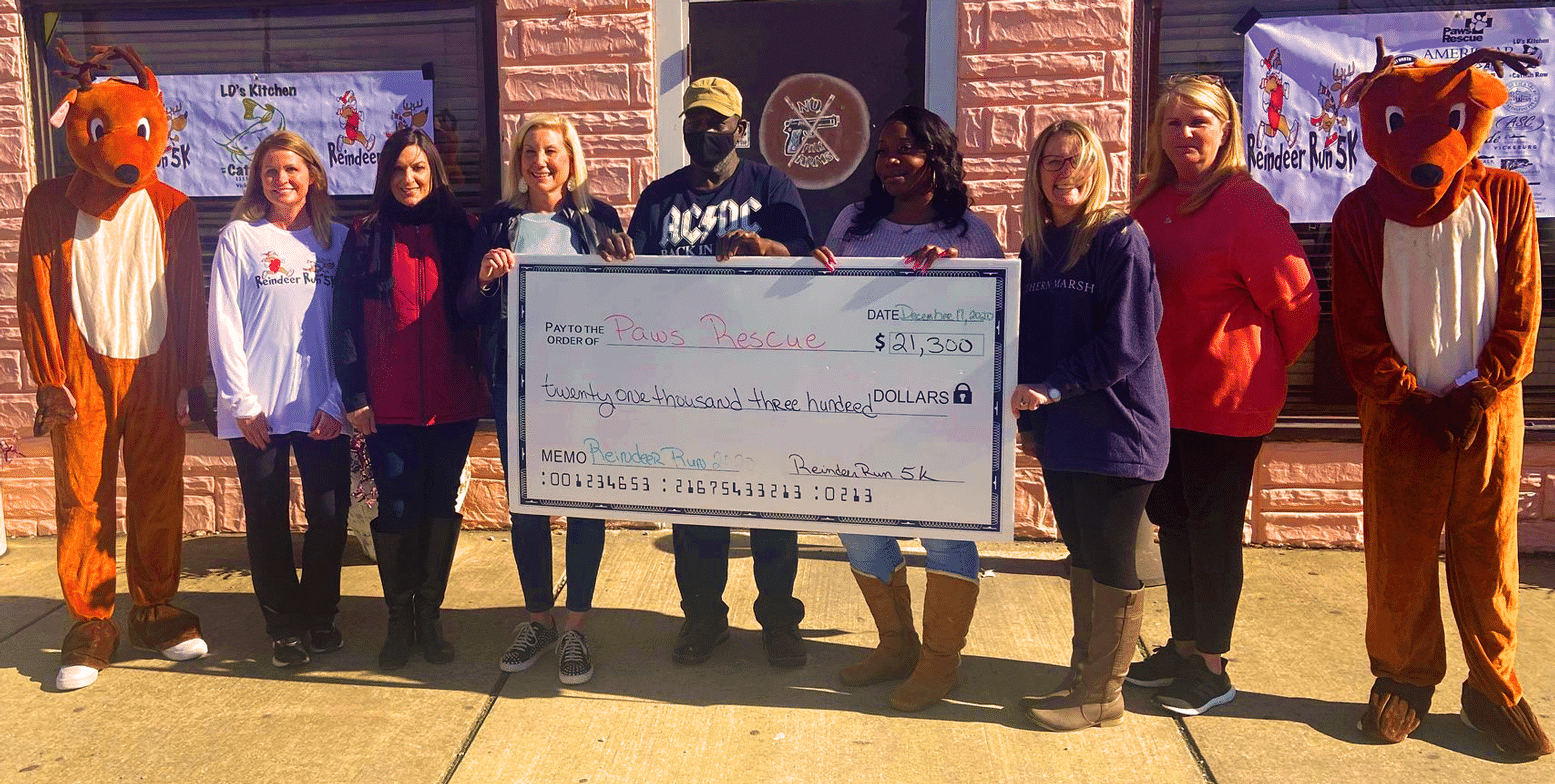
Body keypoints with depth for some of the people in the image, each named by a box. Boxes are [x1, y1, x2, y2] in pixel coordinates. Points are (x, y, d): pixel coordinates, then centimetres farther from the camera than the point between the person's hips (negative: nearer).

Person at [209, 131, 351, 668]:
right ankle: (285, 625, 19)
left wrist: (339, 400, -5)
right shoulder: (240, 237, 5)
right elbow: (223, 324, 0)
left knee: (330, 515, 2)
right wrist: (241, 402, -7)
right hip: (257, 410, -1)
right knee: (268, 520, 4)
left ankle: (320, 616, 21)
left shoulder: (338, 240, 8)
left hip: (323, 408, 1)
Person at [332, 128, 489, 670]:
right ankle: (399, 618, 17)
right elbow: (346, 320, 2)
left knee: (442, 504, 6)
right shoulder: (366, 236, 4)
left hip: (452, 398, 1)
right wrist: (355, 396, -4)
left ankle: (430, 615, 21)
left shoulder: (460, 230, 7)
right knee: (397, 508, -1)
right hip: (388, 402, -1)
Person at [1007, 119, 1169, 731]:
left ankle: (1102, 695, 13)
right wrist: (1030, 417, 5)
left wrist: (1052, 388, -18)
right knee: (1082, 555, 15)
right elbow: (1025, 338, 15)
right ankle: (1084, 673, 28)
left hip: (1116, 428, -6)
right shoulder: (1035, 248, 10)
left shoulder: (1121, 239, -10)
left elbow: (1126, 343, -16)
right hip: (1058, 430, 6)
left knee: (1110, 561, 1)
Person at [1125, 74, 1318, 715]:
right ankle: (1183, 649, 31)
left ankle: (1211, 667, 18)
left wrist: (1261, 368, 0)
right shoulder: (1152, 202, 7)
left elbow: (1297, 302, -12)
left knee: (1214, 528, 4)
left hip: (1226, 398, -7)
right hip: (1161, 395, 7)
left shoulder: (1247, 204, -14)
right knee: (1173, 521, 15)